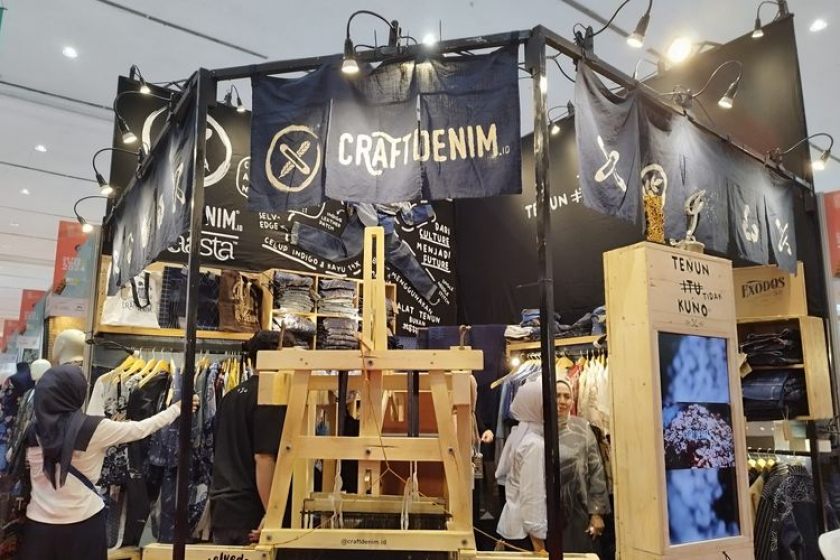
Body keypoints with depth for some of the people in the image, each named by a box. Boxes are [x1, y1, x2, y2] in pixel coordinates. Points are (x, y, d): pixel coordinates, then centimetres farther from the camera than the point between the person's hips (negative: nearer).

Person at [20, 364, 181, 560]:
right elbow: (140, 429, -6)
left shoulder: (34, 430, -5)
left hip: (40, 522, 3)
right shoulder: (93, 428, -16)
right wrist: (177, 408, 5)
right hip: (83, 521, -3)